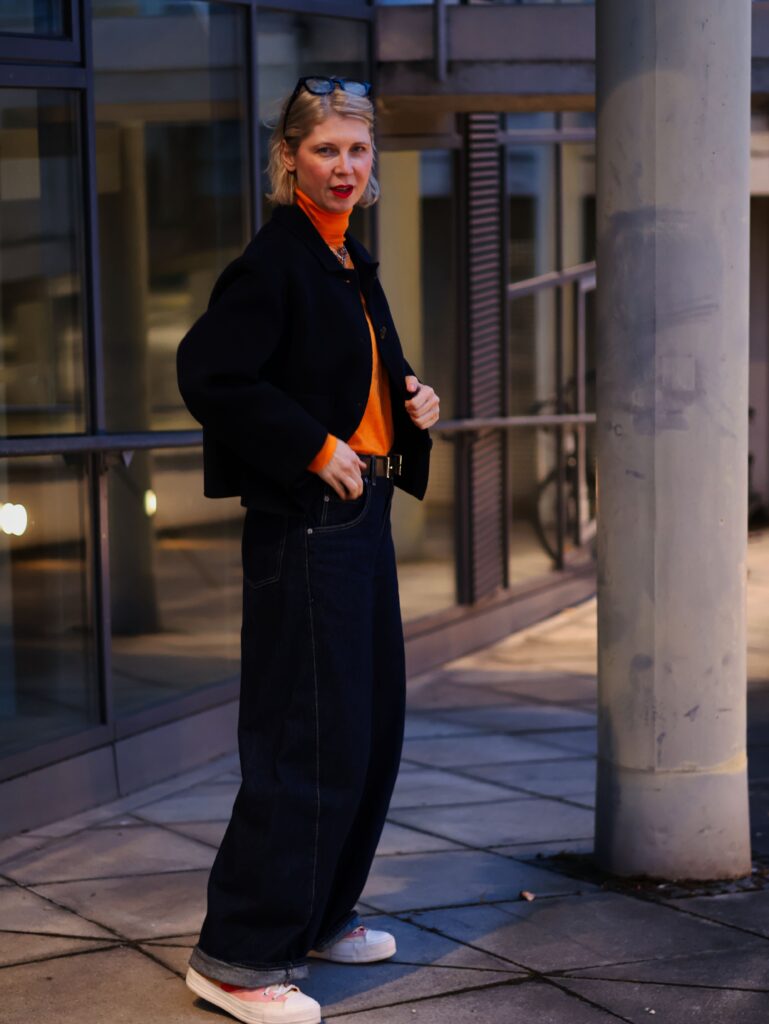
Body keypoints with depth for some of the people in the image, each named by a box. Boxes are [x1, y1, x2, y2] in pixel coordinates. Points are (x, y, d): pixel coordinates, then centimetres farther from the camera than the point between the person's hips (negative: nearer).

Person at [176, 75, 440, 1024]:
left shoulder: (353, 264, 15)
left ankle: (319, 915, 29)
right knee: (309, 736, -9)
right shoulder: (274, 260, -13)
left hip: (361, 517, 10)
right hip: (303, 524, -10)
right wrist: (315, 449, -20)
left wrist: (413, 402, 6)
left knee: (372, 725, 15)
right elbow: (207, 372, -22)